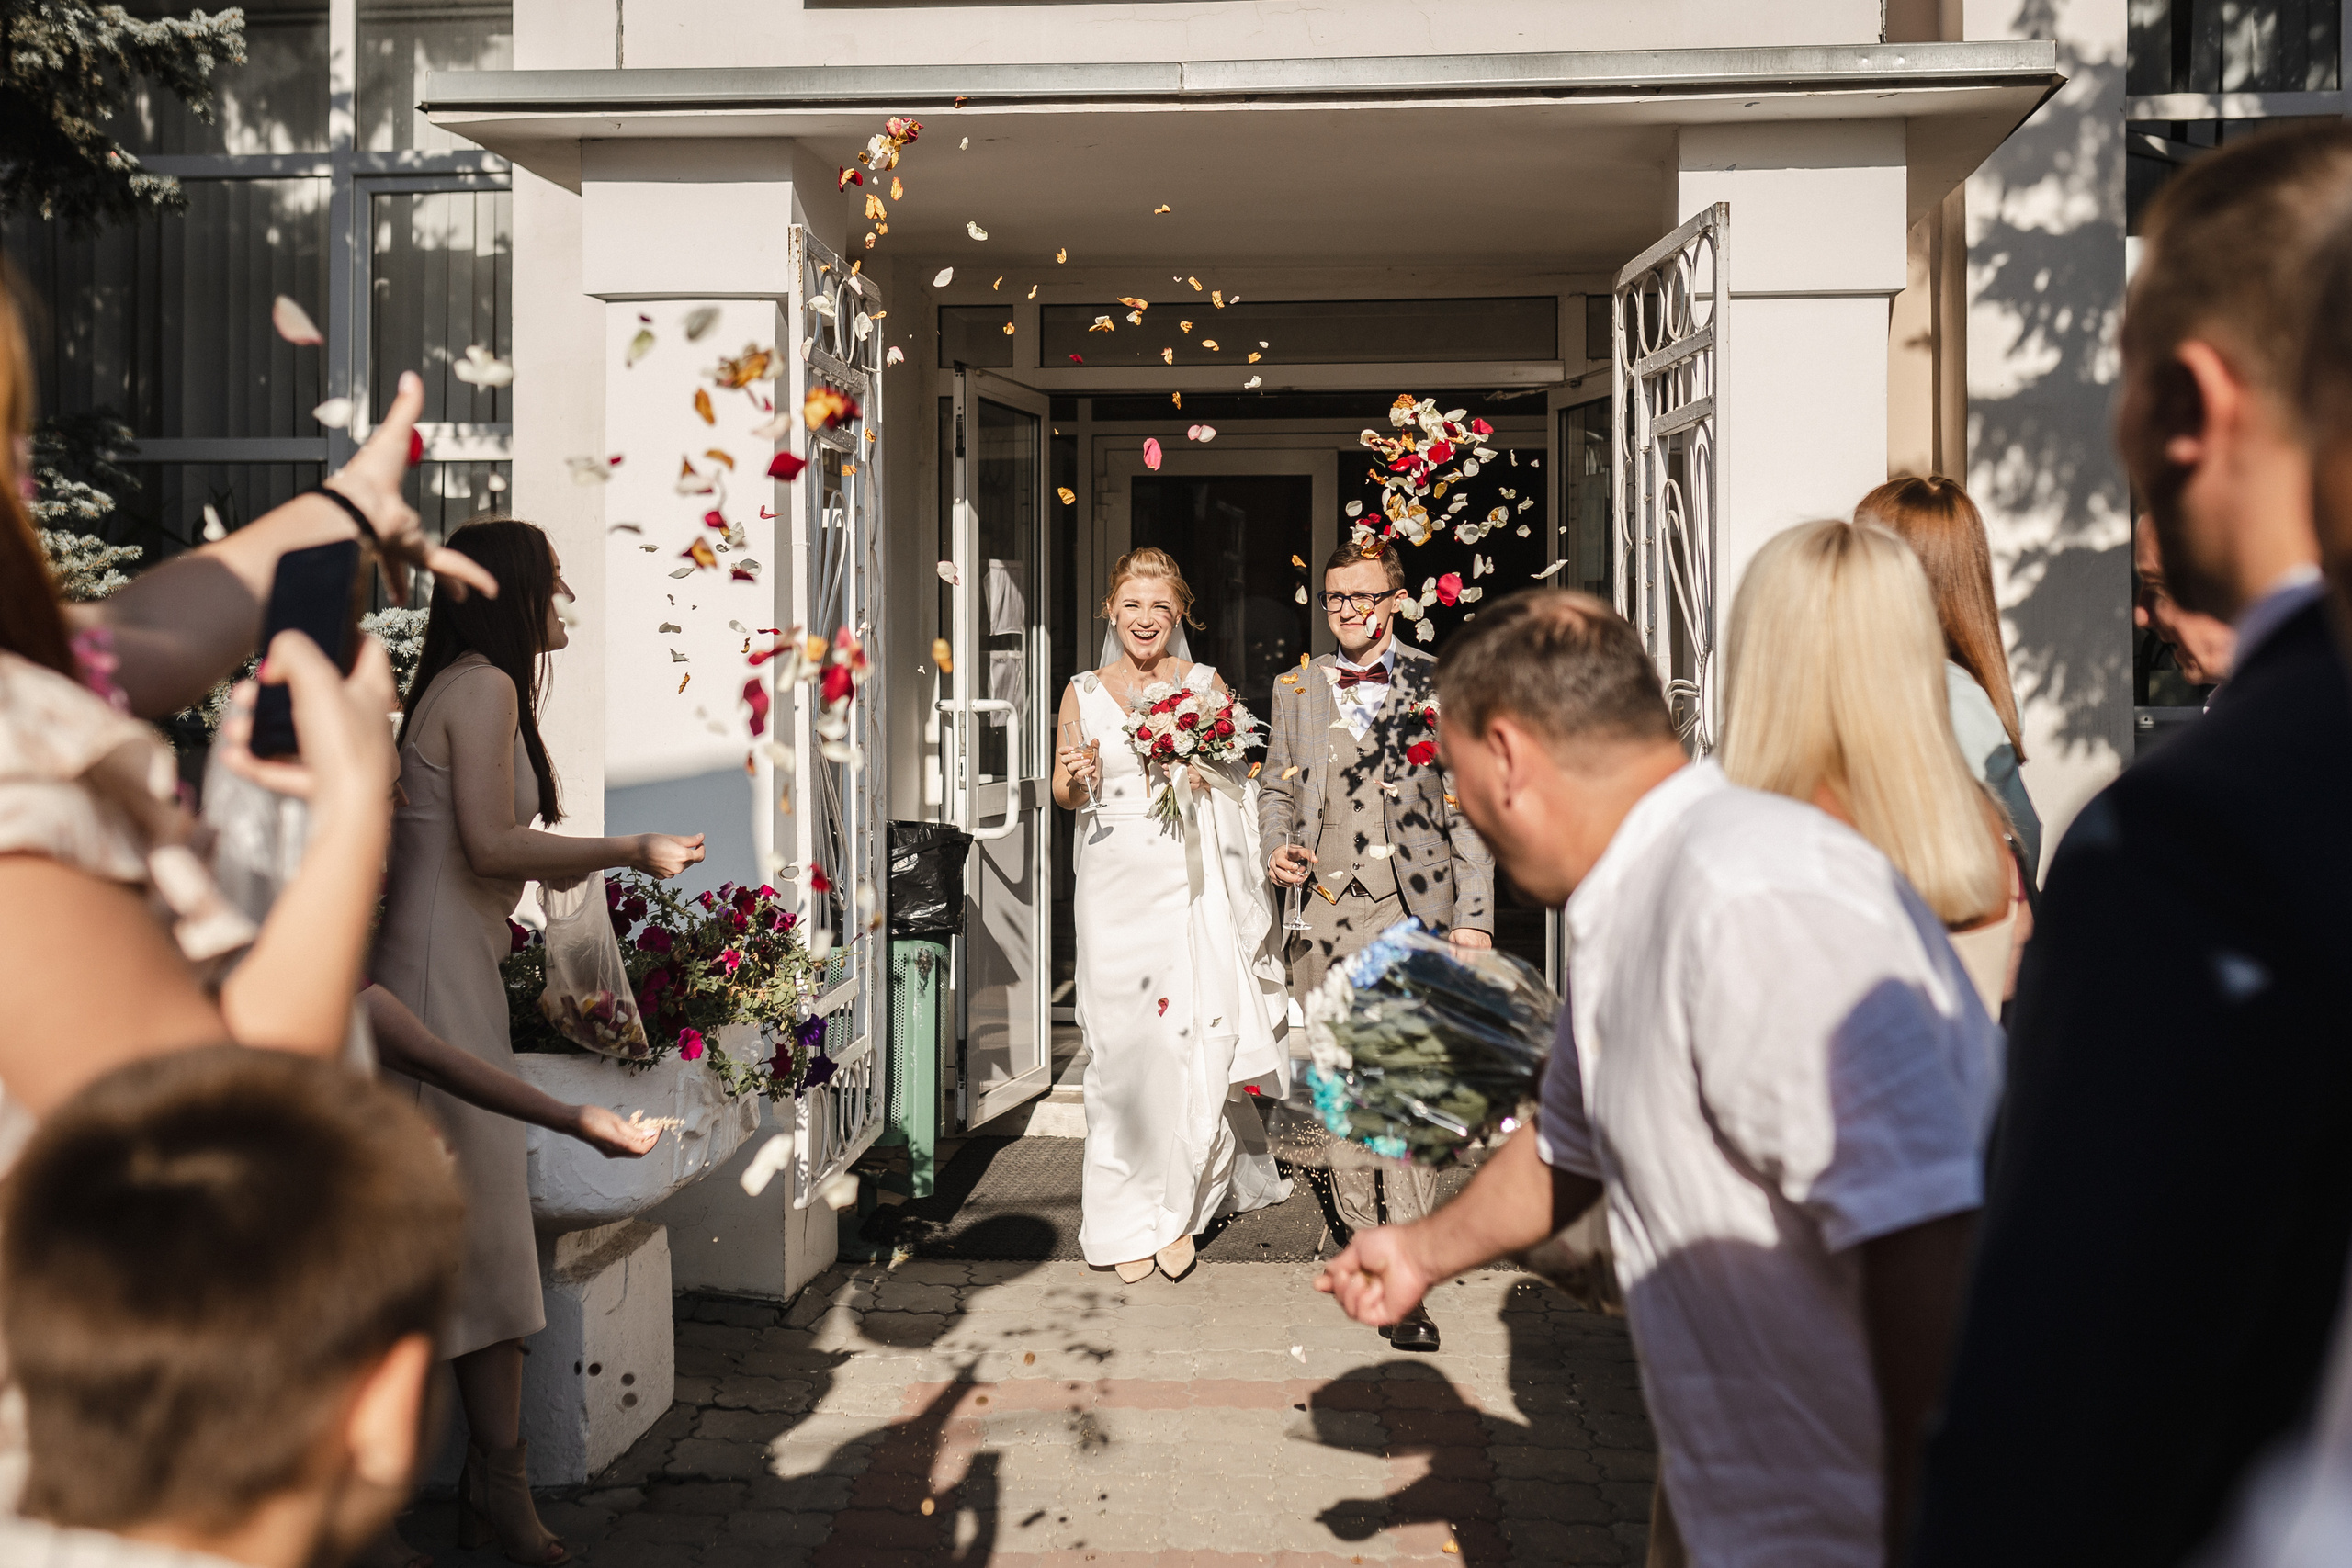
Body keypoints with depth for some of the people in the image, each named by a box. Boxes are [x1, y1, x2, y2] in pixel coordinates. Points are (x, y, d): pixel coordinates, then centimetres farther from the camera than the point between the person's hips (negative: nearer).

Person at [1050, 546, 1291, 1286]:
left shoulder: (1206, 685, 5)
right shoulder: (1083, 692, 7)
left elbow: (1238, 778, 12)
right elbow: (1065, 793, 14)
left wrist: (1204, 776, -9)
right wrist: (1075, 778, -8)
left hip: (1191, 883, -1)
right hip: (1115, 884, 1)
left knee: (1193, 1037, -5)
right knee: (1122, 1041, -1)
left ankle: (1179, 1207, 12)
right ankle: (1127, 1217, 12)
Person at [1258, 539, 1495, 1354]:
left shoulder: (1440, 686, 4)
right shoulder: (1295, 690, 12)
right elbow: (1276, 787, 22)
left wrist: (1475, 916, -3)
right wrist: (1276, 847, 0)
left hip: (1417, 917, -3)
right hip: (1330, 913, 3)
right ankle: (1364, 1233, 30)